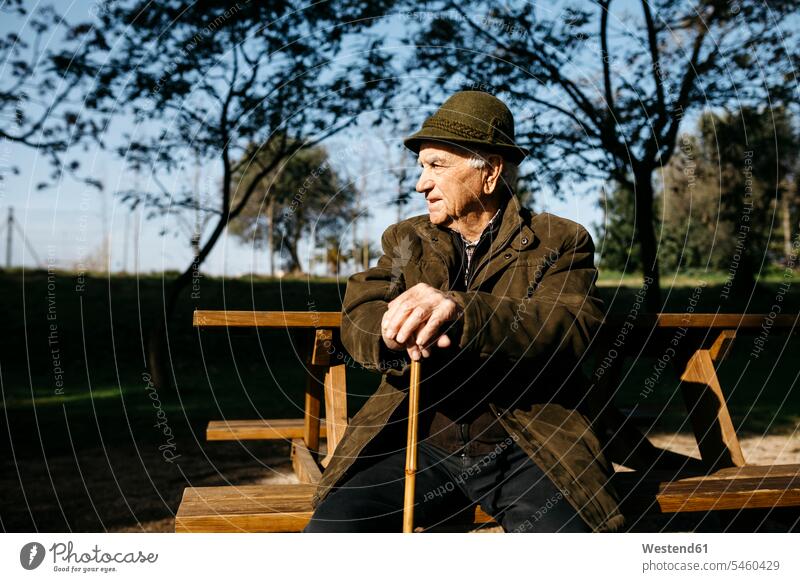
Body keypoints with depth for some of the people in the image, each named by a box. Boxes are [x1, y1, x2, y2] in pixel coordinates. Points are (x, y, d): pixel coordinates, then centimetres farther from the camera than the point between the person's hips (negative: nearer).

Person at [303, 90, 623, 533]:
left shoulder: (559, 242, 4)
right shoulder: (404, 240, 15)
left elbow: (571, 329, -14)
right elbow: (357, 317, -1)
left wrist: (461, 313, -32)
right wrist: (396, 331, -27)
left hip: (527, 448, -2)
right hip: (421, 444, 3)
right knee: (329, 530, -19)